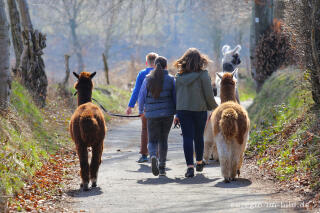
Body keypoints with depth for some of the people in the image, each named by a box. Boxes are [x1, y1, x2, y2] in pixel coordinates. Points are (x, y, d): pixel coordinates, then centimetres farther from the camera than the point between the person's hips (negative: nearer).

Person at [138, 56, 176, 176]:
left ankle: (153, 156, -25)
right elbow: (175, 97, 0)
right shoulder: (171, 79, -3)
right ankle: (162, 167, 12)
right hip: (167, 113, 0)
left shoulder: (148, 79, -1)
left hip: (152, 114, 0)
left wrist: (141, 111, 20)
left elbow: (142, 96, 4)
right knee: (163, 139, 14)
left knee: (152, 140, 7)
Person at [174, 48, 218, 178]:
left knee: (187, 137, 0)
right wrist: (215, 108, 10)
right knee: (199, 137, 15)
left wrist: (177, 114, 13)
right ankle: (199, 163, 31)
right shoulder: (203, 75, -8)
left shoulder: (179, 76, 1)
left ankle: (190, 166, -11)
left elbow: (176, 94, 6)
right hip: (199, 109, -1)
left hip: (183, 110, 1)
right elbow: (209, 95, -7)